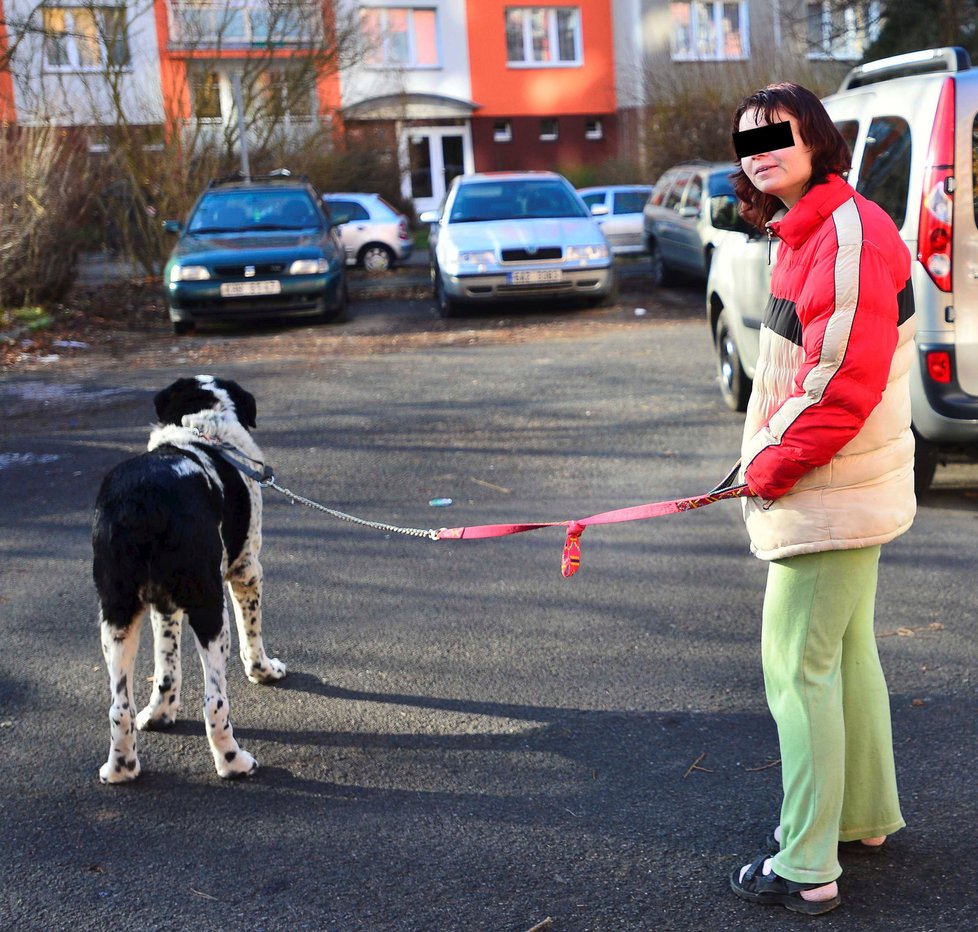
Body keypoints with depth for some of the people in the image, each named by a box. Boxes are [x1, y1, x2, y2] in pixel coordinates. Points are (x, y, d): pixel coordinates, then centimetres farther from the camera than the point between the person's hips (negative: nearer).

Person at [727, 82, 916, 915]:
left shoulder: (850, 234, -20)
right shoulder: (804, 234, 12)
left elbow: (843, 379, -25)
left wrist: (770, 467, -15)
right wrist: (769, 461, 11)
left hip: (828, 497, -10)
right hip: (842, 493, 10)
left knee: (799, 667, -4)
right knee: (848, 655, 20)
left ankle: (807, 869, 6)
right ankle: (864, 817, 36)